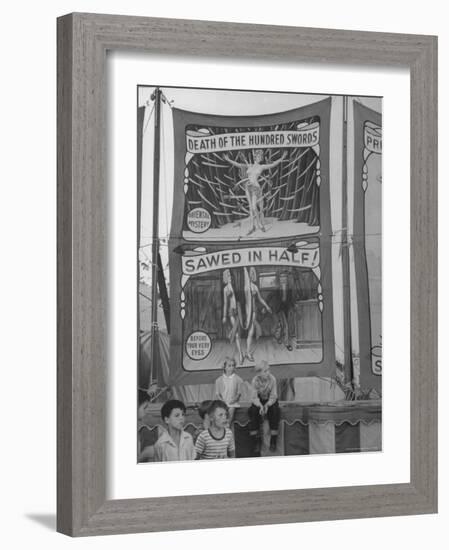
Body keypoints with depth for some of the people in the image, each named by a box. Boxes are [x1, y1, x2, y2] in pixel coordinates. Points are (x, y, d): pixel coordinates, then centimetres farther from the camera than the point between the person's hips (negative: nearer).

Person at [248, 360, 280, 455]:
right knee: (253, 411, -29)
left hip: (270, 401, 0)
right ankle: (256, 440, -20)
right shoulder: (255, 381, -16)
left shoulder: (272, 379, -17)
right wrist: (260, 406, -34)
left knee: (274, 410, -31)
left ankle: (273, 440, -21)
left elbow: (273, 396, -15)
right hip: (259, 401, 1)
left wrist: (267, 405, -33)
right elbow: (254, 398, -14)